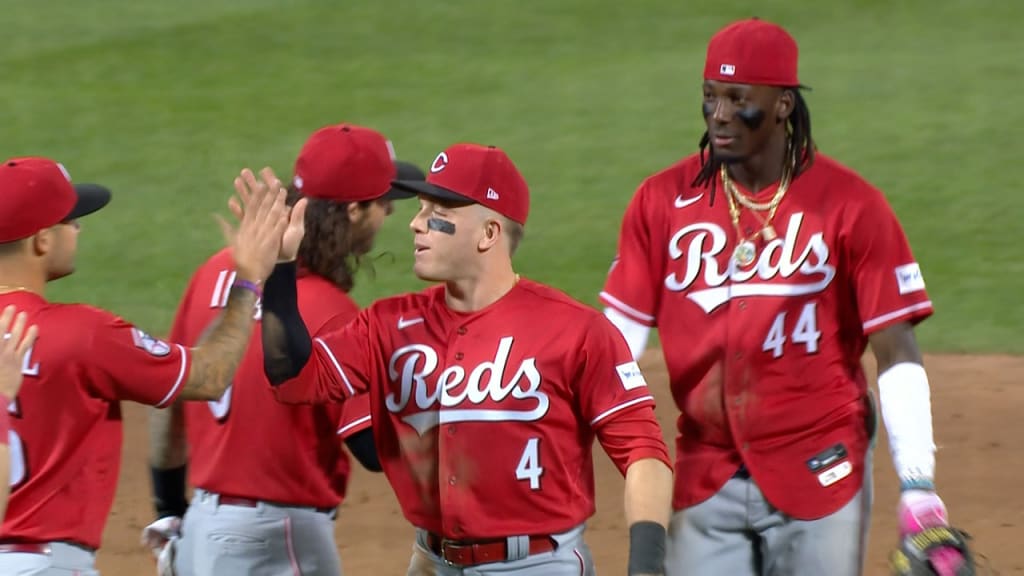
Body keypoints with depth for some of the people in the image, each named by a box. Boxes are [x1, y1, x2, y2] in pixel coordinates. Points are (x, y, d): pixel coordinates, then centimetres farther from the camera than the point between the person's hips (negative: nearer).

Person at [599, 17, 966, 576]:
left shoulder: (851, 206, -6)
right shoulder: (662, 201, 2)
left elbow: (896, 353, -7)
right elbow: (618, 339, 3)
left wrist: (917, 488, -13)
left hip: (819, 473, -3)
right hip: (706, 481, 3)